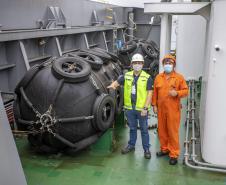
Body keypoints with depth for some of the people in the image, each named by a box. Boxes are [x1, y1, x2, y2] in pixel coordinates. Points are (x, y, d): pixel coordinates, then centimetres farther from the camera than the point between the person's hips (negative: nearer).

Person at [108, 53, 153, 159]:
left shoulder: (147, 77, -5)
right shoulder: (126, 76, 6)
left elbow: (149, 93, -8)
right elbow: (117, 82, 6)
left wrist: (145, 108, -14)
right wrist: (113, 85, -20)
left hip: (141, 109, -3)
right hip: (130, 108, 3)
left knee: (144, 129, 7)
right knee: (132, 128, 18)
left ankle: (146, 149, 19)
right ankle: (131, 145, 33)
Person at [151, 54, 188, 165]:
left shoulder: (179, 77, -2)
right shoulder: (158, 77, 8)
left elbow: (185, 91, -2)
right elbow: (155, 92, 10)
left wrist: (177, 93, -21)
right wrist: (154, 105, 5)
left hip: (173, 110, -4)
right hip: (161, 109, 4)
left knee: (173, 132, -1)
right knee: (162, 130, 13)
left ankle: (174, 154, 10)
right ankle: (164, 149, 31)